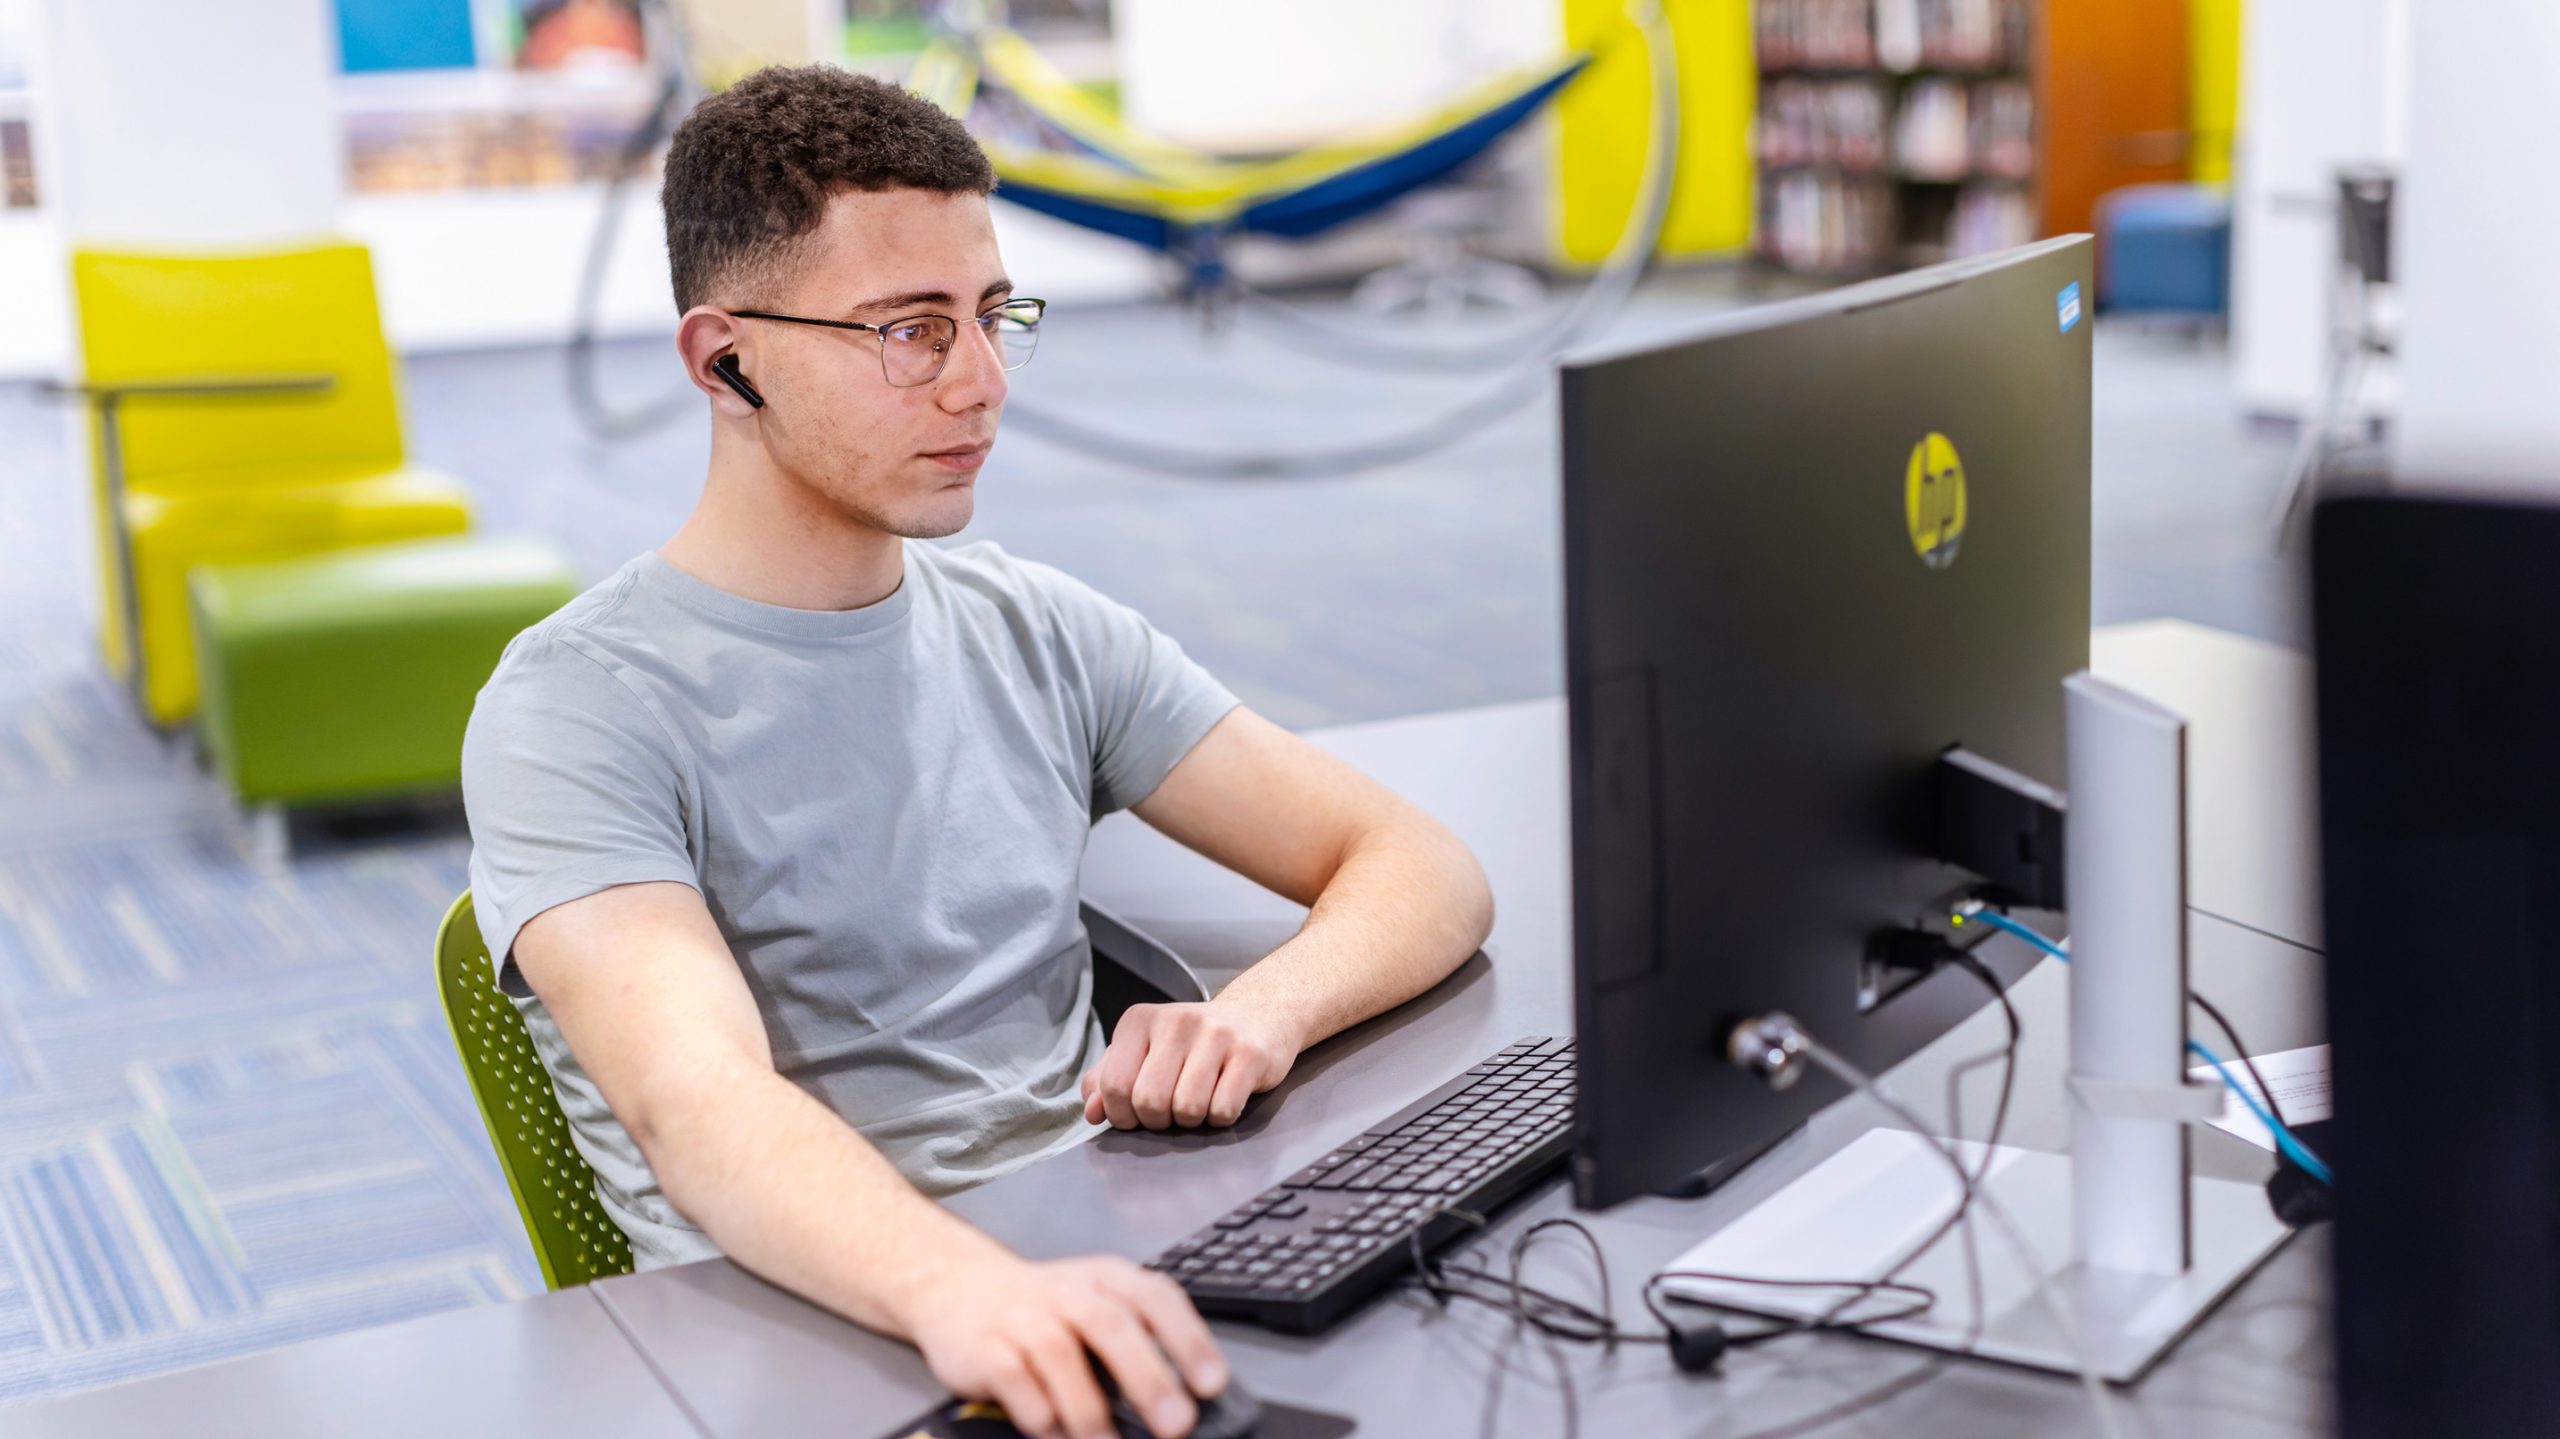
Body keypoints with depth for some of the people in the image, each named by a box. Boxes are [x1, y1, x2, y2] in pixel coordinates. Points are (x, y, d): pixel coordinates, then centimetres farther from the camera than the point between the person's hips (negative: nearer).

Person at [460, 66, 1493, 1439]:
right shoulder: (578, 710, -6)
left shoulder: (1040, 634, 11)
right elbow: (695, 1102, -24)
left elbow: (1425, 873, 8)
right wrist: (959, 1289, -44)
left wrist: (1263, 1010, -14)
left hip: (1095, 1287, 5)